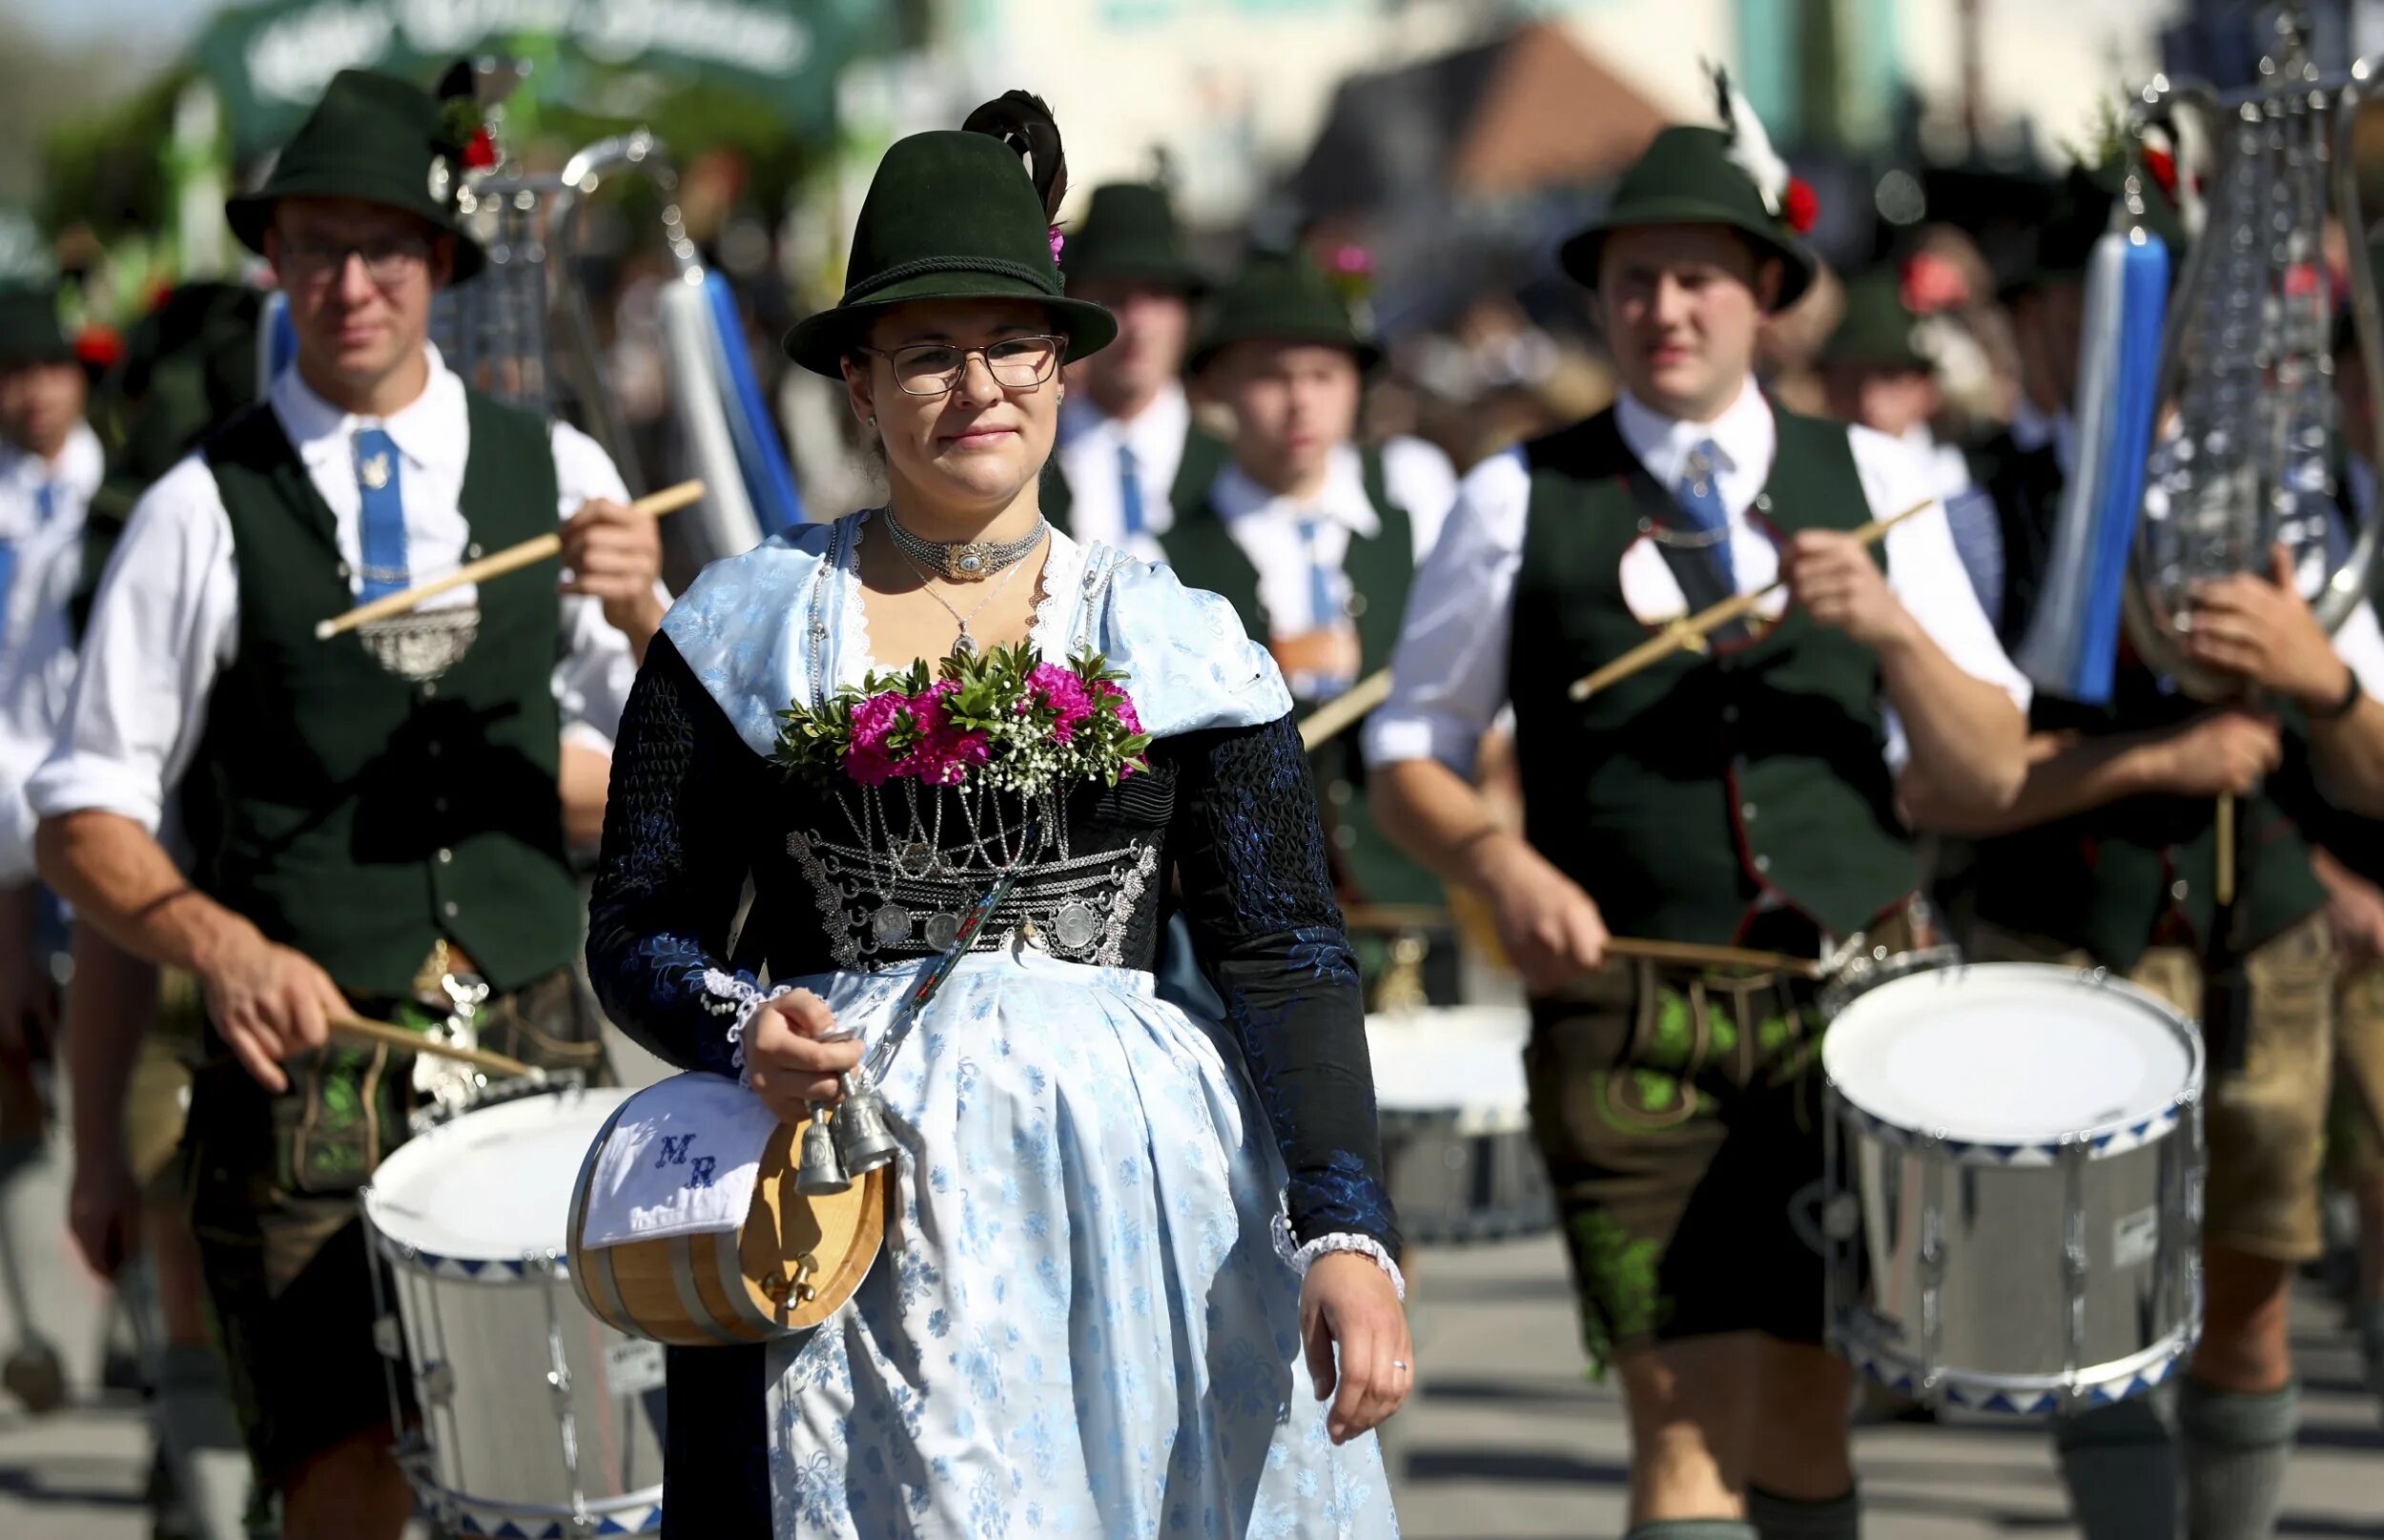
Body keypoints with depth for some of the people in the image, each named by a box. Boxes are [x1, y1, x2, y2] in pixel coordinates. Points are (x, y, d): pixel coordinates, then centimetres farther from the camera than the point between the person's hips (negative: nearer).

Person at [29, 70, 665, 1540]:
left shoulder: (558, 475, 8)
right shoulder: (204, 512, 0)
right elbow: (84, 818, 1)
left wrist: (644, 618, -11)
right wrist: (223, 947, -17)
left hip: (537, 1045, 3)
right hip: (307, 1058, -3)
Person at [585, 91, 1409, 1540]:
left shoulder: (1178, 645, 7)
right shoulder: (750, 625, 8)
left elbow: (1287, 957, 0)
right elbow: (638, 931, 9)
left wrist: (1349, 1236, -13)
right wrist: (739, 1027, -14)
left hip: (1134, 1198, 1)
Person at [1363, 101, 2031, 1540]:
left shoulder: (1871, 482, 7)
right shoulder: (1518, 501, 3)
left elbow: (1993, 770, 6)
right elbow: (1409, 759, 8)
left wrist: (1892, 627, -12)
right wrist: (1503, 863, -12)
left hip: (1853, 1001, 2)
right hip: (1631, 1016, -2)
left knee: (1802, 1420, 7)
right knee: (1690, 1424, -10)